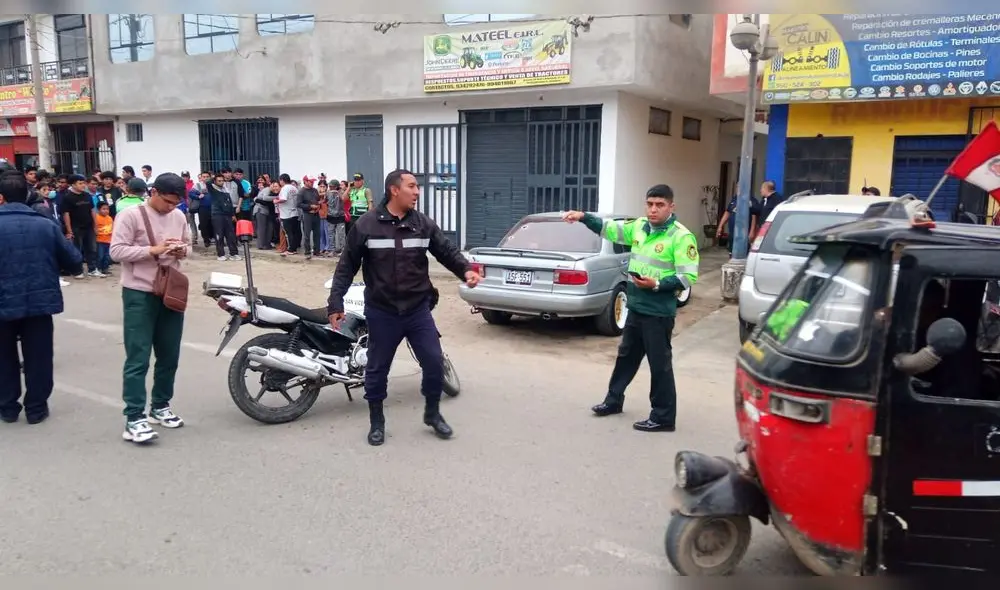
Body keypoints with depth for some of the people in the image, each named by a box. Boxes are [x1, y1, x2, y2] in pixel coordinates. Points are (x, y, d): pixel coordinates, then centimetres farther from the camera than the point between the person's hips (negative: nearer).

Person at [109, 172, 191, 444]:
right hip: (139, 294, -6)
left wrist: (182, 251, -6)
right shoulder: (130, 215, -10)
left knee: (169, 356, 13)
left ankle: (160, 406, 28)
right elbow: (116, 251, -15)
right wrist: (152, 250, -24)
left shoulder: (179, 217, 8)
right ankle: (134, 418, -3)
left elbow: (188, 246, 17)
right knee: (138, 358, -6)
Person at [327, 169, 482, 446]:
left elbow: (447, 251, 3)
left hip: (418, 310, 2)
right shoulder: (366, 225, -7)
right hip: (381, 313, -2)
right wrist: (336, 303, -7)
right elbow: (347, 267, -3)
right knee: (377, 369, 10)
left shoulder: (424, 224, 1)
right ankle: (377, 422, 30)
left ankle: (432, 414, 27)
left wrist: (466, 270, -17)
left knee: (434, 362, 3)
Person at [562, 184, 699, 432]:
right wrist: (584, 217, 5)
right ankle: (614, 400, 38)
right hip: (636, 306, 8)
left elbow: (688, 276, -17)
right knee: (626, 355, 21)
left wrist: (657, 284, -26)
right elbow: (609, 228, 16)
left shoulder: (681, 236, -14)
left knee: (659, 363, 0)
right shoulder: (639, 226, 7)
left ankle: (663, 417, 12)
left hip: (659, 312, -8)